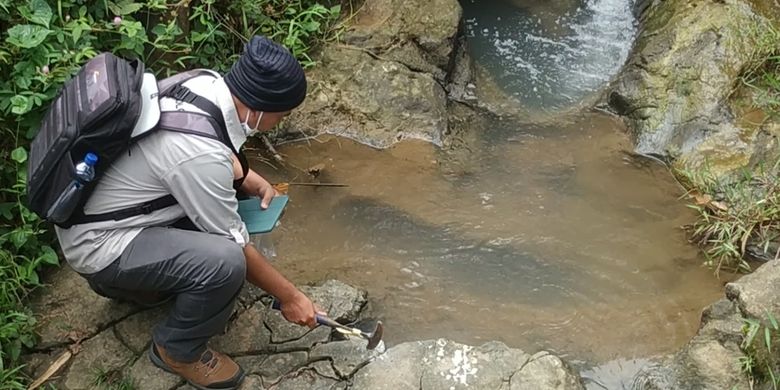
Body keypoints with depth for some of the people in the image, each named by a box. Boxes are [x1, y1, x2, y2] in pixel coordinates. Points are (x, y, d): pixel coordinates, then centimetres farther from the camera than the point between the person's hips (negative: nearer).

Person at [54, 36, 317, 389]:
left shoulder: (206, 83, -8)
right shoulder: (200, 153, -32)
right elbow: (234, 244, -19)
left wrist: (248, 178, -1)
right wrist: (288, 297, -7)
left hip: (107, 210, 9)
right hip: (98, 244, -9)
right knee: (225, 260, -27)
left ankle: (141, 280, 20)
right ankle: (178, 350, 1)